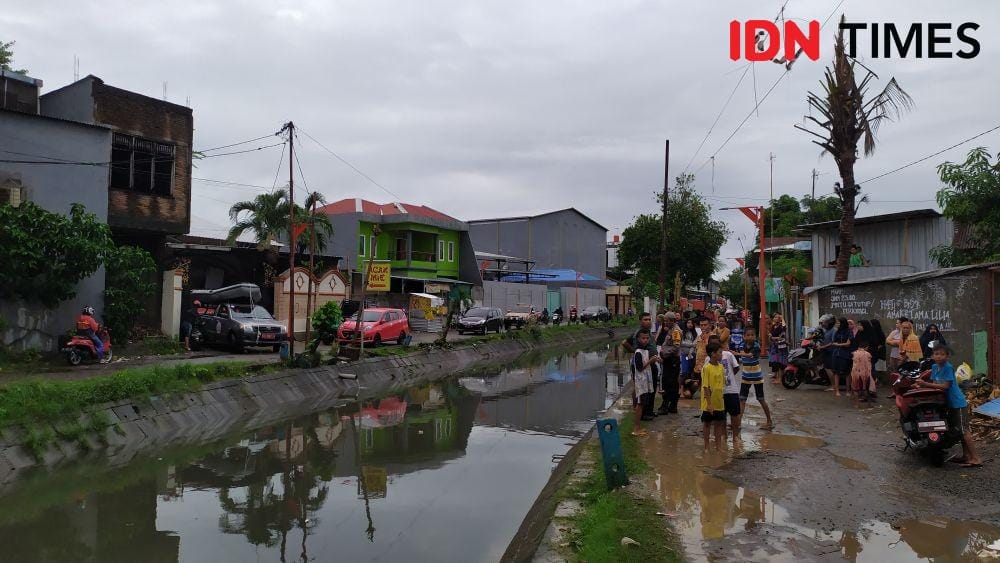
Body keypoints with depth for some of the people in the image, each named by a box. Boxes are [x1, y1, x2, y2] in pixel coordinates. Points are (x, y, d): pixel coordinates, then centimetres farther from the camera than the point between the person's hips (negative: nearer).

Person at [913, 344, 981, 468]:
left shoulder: (948, 367, -17)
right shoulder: (935, 367, 7)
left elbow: (945, 386, -22)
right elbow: (934, 384, 7)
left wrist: (926, 384, -26)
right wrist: (922, 384, -11)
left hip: (958, 403, -9)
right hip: (950, 403, 9)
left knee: (963, 430, -9)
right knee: (959, 430, 16)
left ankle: (976, 459, -5)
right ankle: (966, 456, 26)